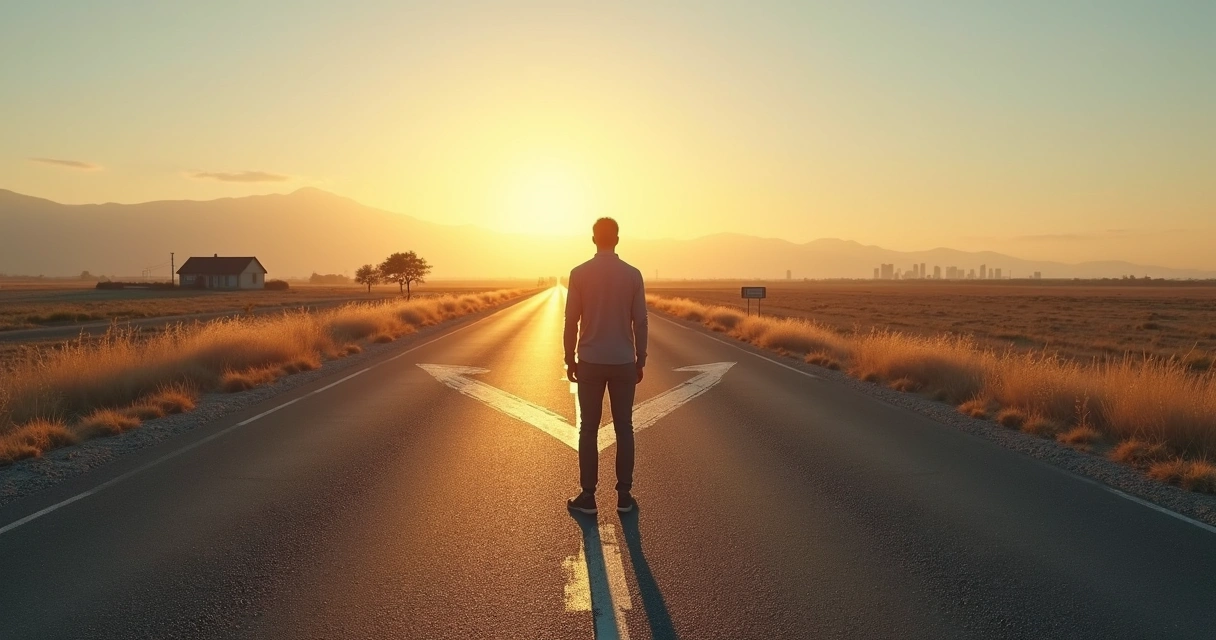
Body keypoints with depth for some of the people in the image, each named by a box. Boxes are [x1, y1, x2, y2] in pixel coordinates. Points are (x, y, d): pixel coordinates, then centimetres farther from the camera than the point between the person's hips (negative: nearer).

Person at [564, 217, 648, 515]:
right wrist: (640, 361, 9)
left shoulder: (579, 273, -5)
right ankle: (624, 495, 9)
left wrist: (570, 360, 5)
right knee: (624, 428, 8)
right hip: (623, 362, 1)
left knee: (588, 429, 6)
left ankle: (588, 496, 7)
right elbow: (640, 323, 0)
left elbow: (571, 322, -4)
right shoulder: (633, 275, -2)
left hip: (590, 362, -1)